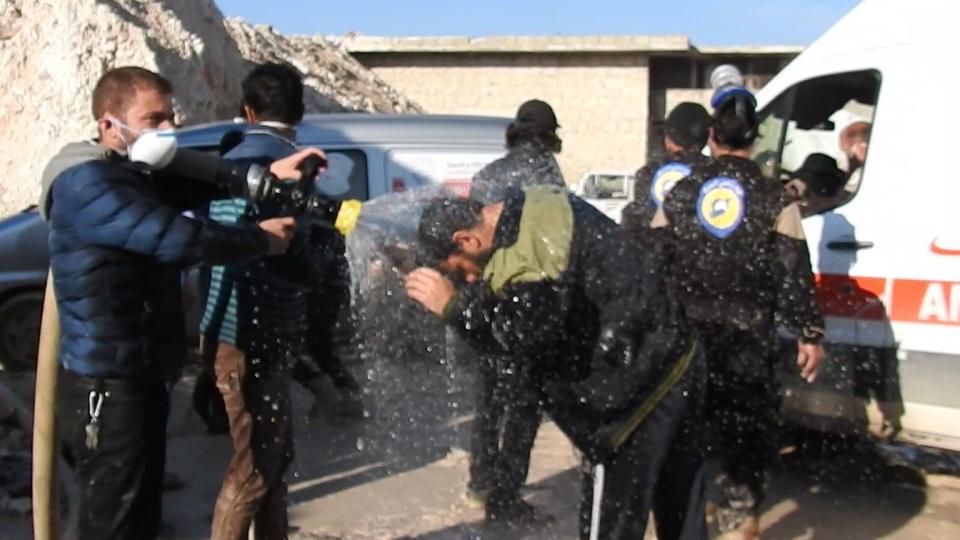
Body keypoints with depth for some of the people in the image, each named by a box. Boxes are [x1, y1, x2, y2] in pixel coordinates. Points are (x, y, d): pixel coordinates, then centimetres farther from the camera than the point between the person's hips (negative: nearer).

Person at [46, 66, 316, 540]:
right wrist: (260, 238, -14)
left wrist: (268, 174, -14)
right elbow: (176, 238, -26)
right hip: (107, 389, -10)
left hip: (143, 381, 10)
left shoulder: (140, 175, 11)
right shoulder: (86, 184, -20)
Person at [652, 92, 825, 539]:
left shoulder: (680, 195, 4)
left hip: (687, 330, 2)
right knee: (745, 425, 4)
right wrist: (809, 334, 0)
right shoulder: (774, 200, -2)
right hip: (747, 335, -2)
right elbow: (793, 274, -5)